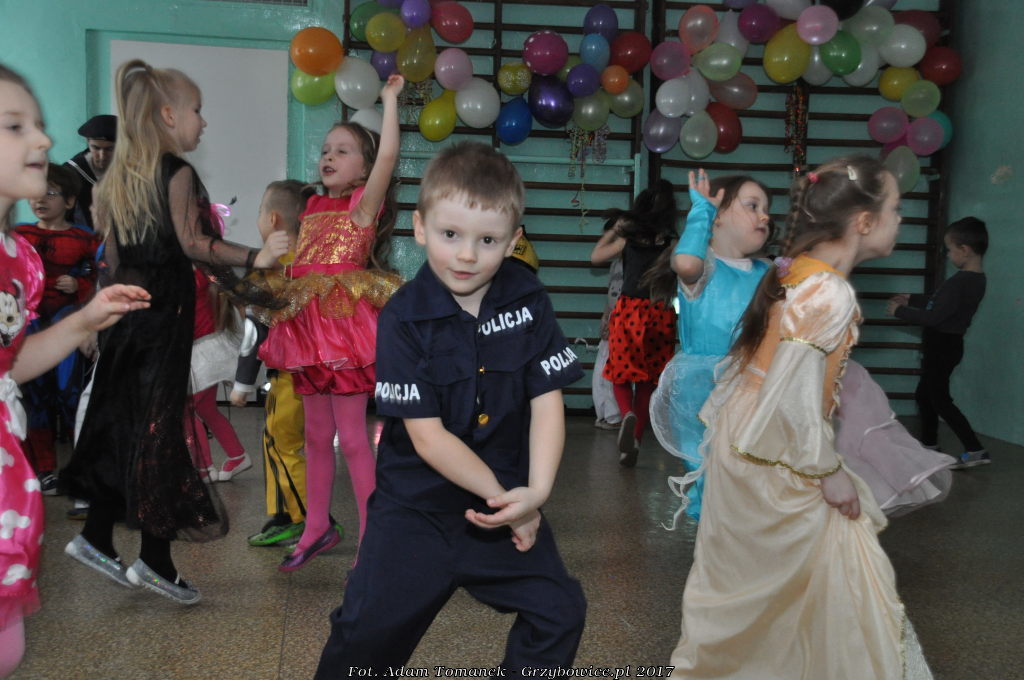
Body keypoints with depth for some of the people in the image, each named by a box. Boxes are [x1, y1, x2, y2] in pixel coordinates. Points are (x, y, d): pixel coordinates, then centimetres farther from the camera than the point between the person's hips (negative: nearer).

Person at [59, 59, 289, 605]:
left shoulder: (117, 177, 12)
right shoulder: (177, 172, -10)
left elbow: (112, 256, 15)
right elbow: (194, 244, -18)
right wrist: (254, 258, -16)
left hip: (125, 308, 8)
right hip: (165, 310, -7)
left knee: (120, 424, 15)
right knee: (159, 430, -2)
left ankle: (97, 537, 20)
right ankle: (155, 559, 5)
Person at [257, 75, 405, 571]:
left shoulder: (364, 203, -3)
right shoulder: (314, 207, 16)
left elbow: (388, 155, -18)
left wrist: (390, 100, -13)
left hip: (346, 322, -7)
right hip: (308, 325, 7)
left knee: (352, 437, -4)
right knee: (316, 435, 14)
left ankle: (371, 541, 6)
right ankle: (317, 528, 27)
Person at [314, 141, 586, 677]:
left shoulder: (528, 302, -5)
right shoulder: (404, 317, -14)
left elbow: (547, 402, -6)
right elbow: (427, 434, -15)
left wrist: (535, 492, -18)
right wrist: (501, 494, -15)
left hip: (510, 503, 3)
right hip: (416, 506, -2)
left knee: (560, 612, 0)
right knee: (369, 628, -5)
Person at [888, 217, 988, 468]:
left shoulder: (959, 282, -26)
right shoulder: (975, 279, 6)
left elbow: (933, 317, -26)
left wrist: (900, 311, -14)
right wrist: (911, 299, 17)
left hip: (942, 346, -10)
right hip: (945, 344, 10)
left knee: (940, 400, 0)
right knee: (925, 395, 20)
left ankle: (975, 450, 3)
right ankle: (929, 444, 31)